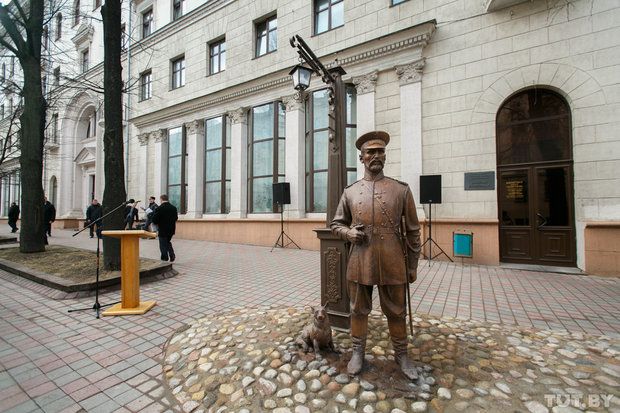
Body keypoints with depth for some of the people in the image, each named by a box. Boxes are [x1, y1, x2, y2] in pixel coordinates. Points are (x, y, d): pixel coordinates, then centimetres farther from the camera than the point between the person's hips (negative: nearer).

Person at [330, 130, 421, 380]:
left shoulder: (401, 190, 1)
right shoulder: (350, 192, 4)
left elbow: (412, 232, 5)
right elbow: (336, 224, 12)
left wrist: (412, 266, 5)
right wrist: (348, 233, -10)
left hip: (392, 264, 0)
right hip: (359, 263, 1)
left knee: (396, 313, 15)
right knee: (359, 310, 15)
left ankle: (401, 355, 38)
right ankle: (358, 353, 37)